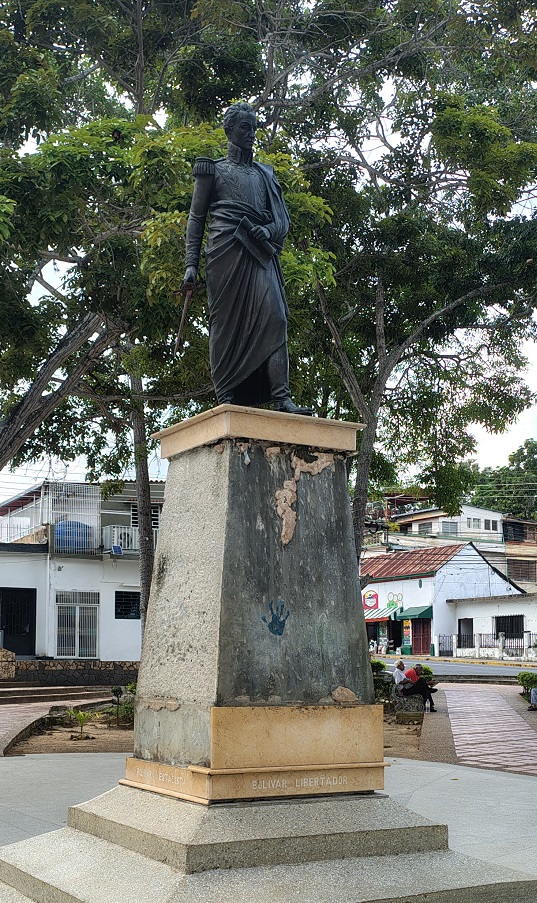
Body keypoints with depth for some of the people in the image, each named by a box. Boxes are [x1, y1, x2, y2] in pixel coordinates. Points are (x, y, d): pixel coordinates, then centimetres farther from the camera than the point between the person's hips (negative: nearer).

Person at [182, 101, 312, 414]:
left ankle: (281, 397, -22)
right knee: (227, 321, -10)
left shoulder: (265, 173, 26)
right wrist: (191, 263, -2)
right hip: (226, 249, -3)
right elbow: (196, 217, 10)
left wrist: (269, 231, -5)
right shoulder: (214, 169, 15)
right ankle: (226, 397, -11)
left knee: (274, 316, -14)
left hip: (260, 252, 3)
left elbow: (283, 217, 20)